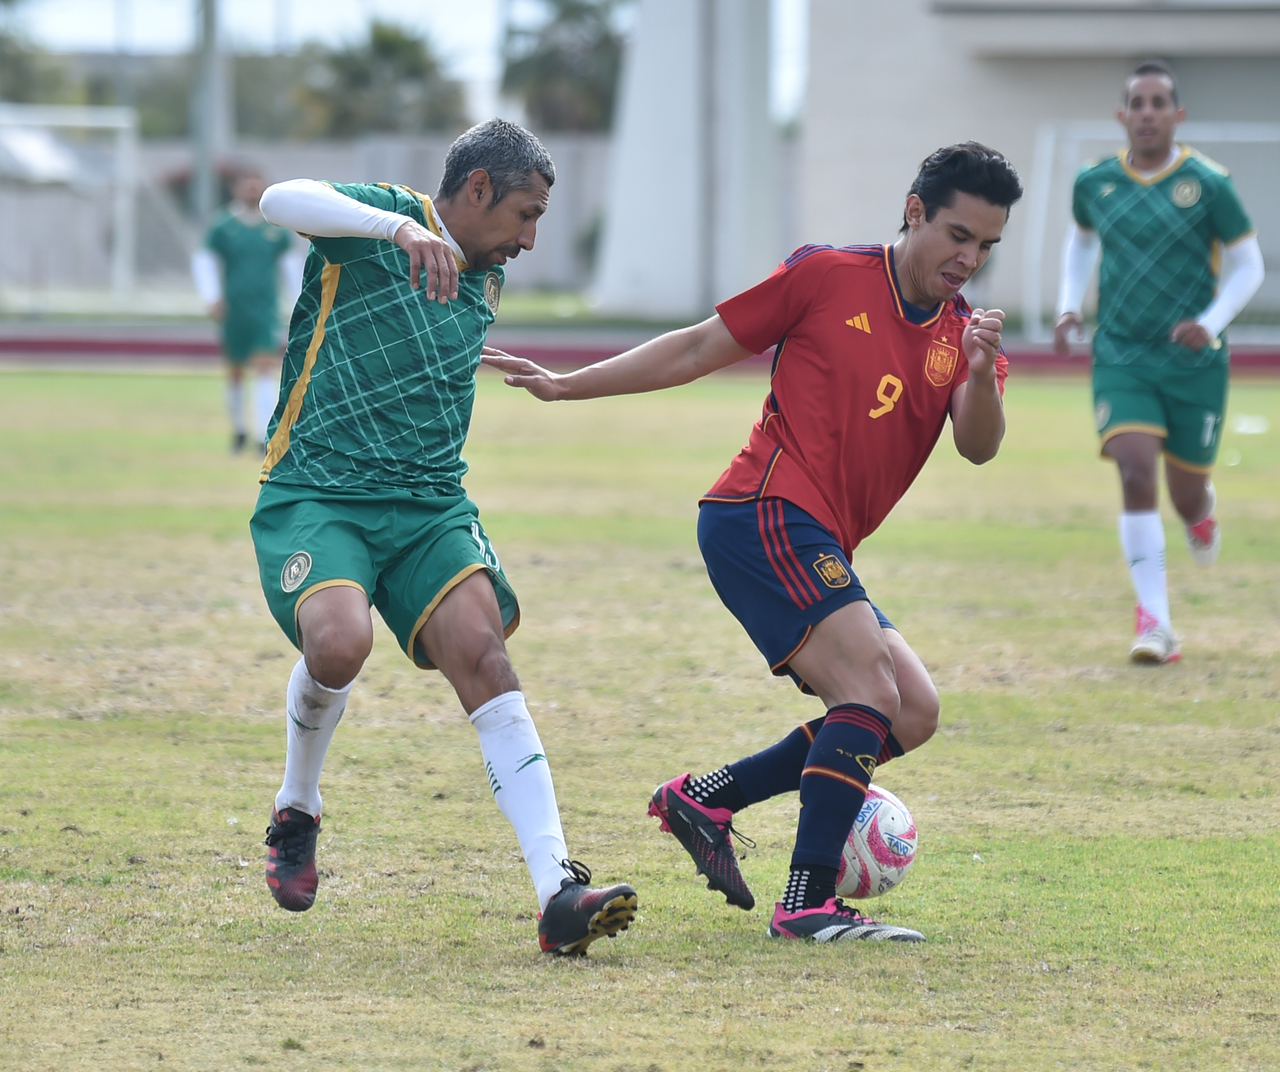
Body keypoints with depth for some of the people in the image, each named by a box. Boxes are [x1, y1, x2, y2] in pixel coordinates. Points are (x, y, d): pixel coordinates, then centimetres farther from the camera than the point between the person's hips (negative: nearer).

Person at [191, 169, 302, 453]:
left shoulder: (276, 228, 5)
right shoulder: (223, 226, 0)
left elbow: (289, 262, 16)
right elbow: (203, 261, 3)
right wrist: (212, 298, -9)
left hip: (266, 310, 0)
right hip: (234, 310, 0)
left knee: (267, 368, -13)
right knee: (235, 371, 10)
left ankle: (264, 436, -17)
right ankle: (238, 428, 32)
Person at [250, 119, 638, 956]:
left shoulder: (484, 285, 19)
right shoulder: (377, 219, -3)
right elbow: (283, 201, -25)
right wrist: (401, 227, -39)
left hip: (430, 507, 6)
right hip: (315, 498, -6)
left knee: (485, 657, -18)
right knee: (340, 642, -32)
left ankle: (559, 895, -28)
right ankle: (297, 812, 1)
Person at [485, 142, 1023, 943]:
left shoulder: (965, 334, 13)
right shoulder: (829, 276, -2)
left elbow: (978, 447, -5)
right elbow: (700, 349, 5)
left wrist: (982, 376, -26)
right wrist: (566, 387, 5)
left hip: (820, 555, 8)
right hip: (766, 516, -8)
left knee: (913, 713, 3)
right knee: (872, 689, -21)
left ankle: (705, 799, 11)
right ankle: (809, 902, -25)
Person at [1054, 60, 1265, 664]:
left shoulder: (1208, 185, -7)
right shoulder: (1094, 184, 2)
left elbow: (1247, 267, 0)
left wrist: (1211, 323, -16)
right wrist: (1069, 306, 9)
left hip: (1194, 362, -1)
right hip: (1121, 359, 1)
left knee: (1186, 497, 8)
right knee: (1136, 474, -19)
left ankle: (1203, 512, 50)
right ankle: (1154, 622, -17)